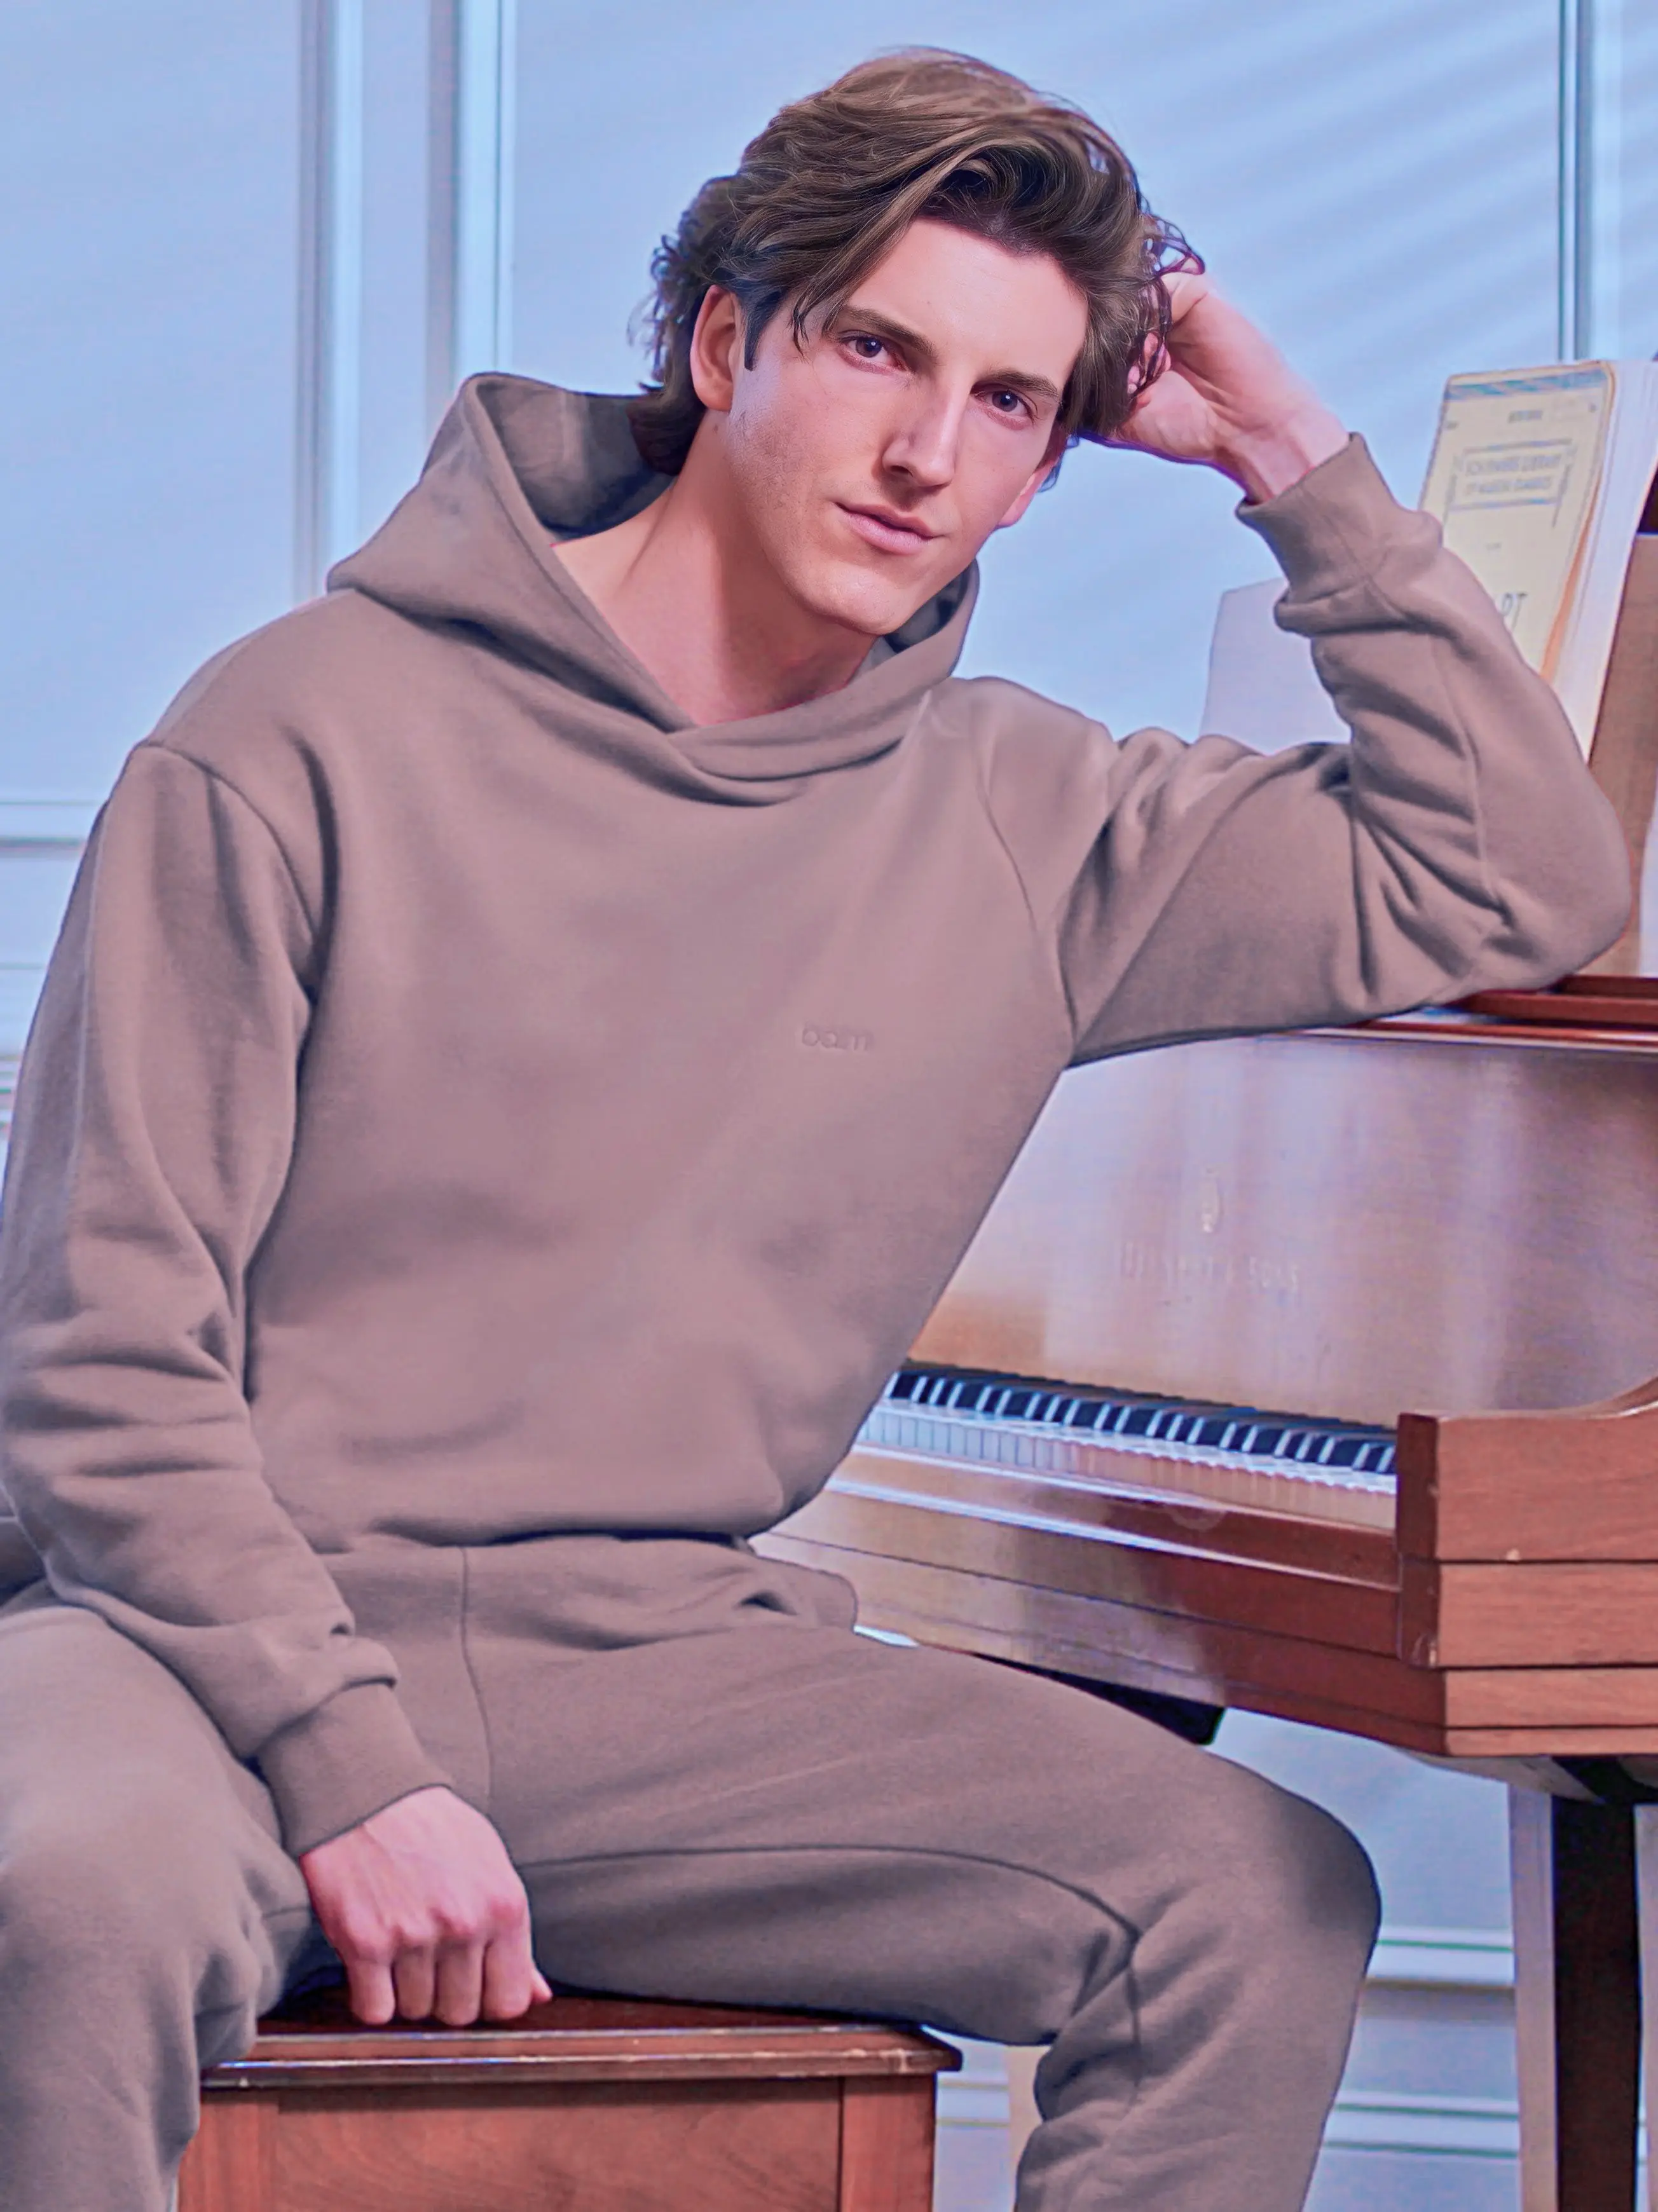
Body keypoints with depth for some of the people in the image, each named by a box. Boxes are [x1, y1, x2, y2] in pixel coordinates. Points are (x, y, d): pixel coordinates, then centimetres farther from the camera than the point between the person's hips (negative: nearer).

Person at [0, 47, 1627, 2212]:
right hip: (233, 1625, -4)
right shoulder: (307, 738, -6)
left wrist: (1296, 464, 5)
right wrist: (350, 1776, -19)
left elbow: (1521, 887, 9)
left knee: (1266, 1900, -17)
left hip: (646, 1662, 4)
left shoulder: (1020, 820, 8)